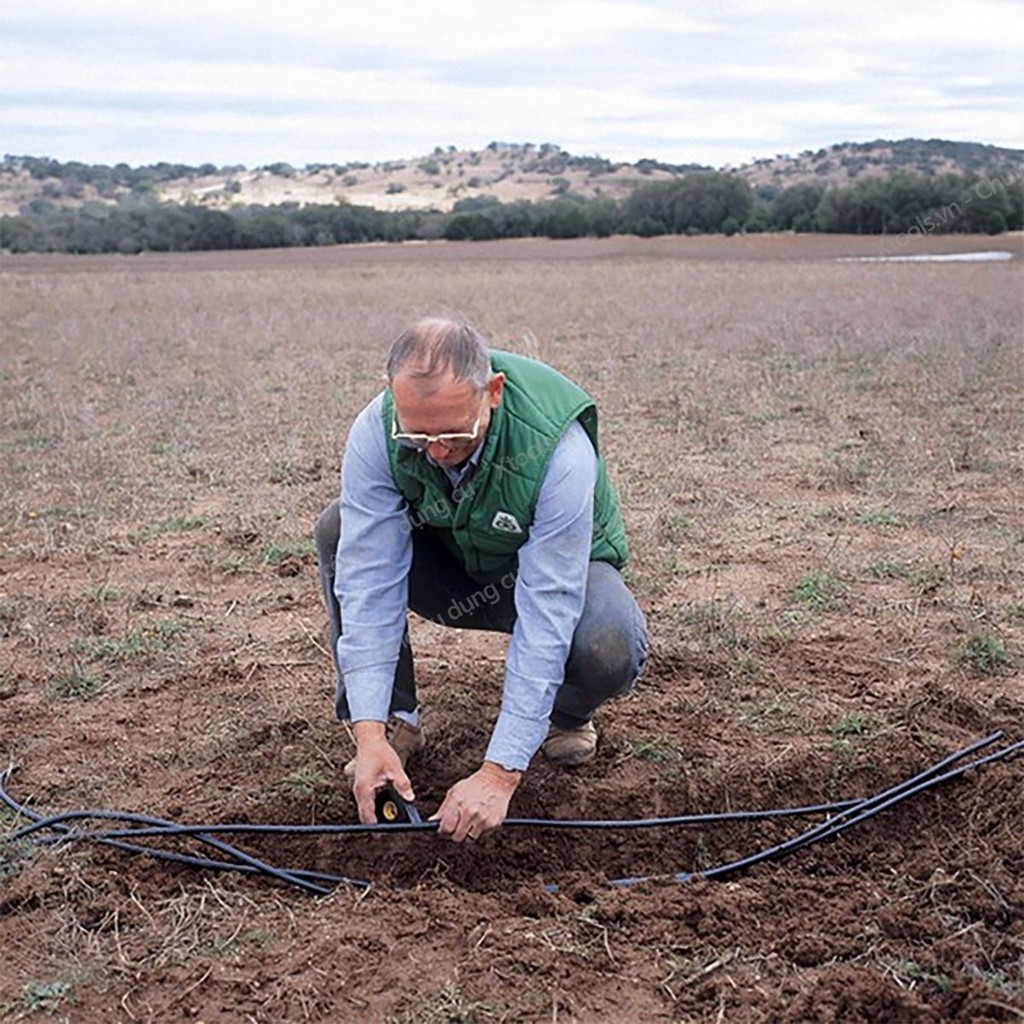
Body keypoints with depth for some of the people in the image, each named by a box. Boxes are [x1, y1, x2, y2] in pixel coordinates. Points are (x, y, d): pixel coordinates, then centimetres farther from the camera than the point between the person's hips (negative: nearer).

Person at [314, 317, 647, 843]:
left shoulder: (559, 451, -38)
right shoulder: (375, 432, -28)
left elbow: (544, 621, -38)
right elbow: (369, 581, -28)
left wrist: (499, 773, -42)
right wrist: (368, 733, -36)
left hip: (556, 571, -3)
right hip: (451, 565, 3)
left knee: (611, 650, -36)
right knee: (339, 532, -23)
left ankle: (566, 712, 2)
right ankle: (393, 719, -7)